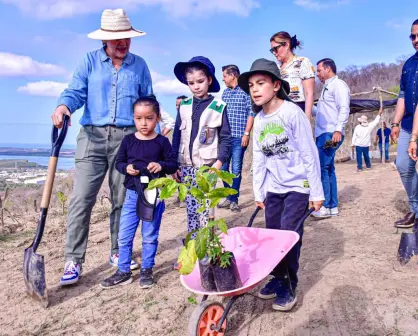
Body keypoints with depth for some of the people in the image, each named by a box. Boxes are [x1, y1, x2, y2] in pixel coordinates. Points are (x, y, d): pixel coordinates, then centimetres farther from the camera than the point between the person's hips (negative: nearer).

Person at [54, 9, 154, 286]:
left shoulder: (139, 65, 11)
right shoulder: (90, 61, 7)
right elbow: (76, 91, -1)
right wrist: (63, 106, -24)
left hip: (127, 138, 1)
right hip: (93, 136, -1)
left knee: (122, 200, 8)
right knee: (81, 200, -7)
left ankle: (118, 253, 22)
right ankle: (73, 261, 1)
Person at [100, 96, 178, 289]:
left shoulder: (162, 142, -4)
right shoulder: (128, 140, 1)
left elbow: (173, 164, -1)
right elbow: (118, 162, 7)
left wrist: (161, 166, -22)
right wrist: (126, 168, -15)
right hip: (132, 194, 2)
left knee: (150, 236, 9)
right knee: (124, 236, 5)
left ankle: (146, 271, 25)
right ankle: (123, 272, 20)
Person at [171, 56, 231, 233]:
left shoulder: (219, 107, -3)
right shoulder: (184, 106, 7)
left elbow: (225, 137, -2)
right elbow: (177, 135, 10)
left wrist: (219, 162, -12)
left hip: (207, 166, -3)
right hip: (186, 165, 4)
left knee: (205, 208, -4)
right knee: (190, 207, 9)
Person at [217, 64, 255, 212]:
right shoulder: (225, 92, 14)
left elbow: (251, 113, -6)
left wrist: (246, 133, -12)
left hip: (239, 137, -6)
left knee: (236, 169, -1)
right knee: (223, 168, 9)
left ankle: (234, 200, 10)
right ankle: (228, 198, 22)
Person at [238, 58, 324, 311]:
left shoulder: (292, 112, -13)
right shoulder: (259, 120, 5)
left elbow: (310, 153, -11)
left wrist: (317, 191, -10)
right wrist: (258, 192, 12)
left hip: (298, 186, -6)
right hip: (273, 188, 6)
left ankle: (289, 287, 7)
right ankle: (278, 278, 26)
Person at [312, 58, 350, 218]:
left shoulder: (338, 85, -5)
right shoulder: (327, 87, 23)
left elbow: (344, 109, -16)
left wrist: (338, 129, -25)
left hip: (331, 134, -10)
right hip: (322, 134, 10)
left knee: (322, 168, -12)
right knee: (327, 169, 9)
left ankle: (326, 206, -8)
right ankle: (332, 206, 13)